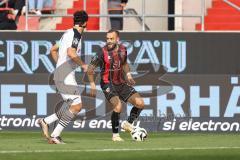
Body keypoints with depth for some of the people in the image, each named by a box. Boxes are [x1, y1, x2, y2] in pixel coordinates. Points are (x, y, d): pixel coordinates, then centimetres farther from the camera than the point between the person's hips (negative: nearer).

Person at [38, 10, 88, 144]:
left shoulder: (68, 33, 18)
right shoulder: (76, 34, -11)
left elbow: (53, 50, 28)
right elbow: (71, 53, -26)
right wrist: (83, 64, -12)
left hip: (60, 72, 10)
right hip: (66, 74, -10)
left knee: (75, 106, 11)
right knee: (77, 106, -12)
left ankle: (46, 121, 9)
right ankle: (55, 135, -15)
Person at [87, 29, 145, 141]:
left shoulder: (122, 50, 0)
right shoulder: (103, 53, -15)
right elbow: (90, 69, -7)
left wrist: (128, 74, 5)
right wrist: (92, 84, -15)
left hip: (121, 83, 6)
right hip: (108, 85, -6)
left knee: (140, 103, -4)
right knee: (118, 106, -28)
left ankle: (128, 123, 21)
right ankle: (115, 135, -12)